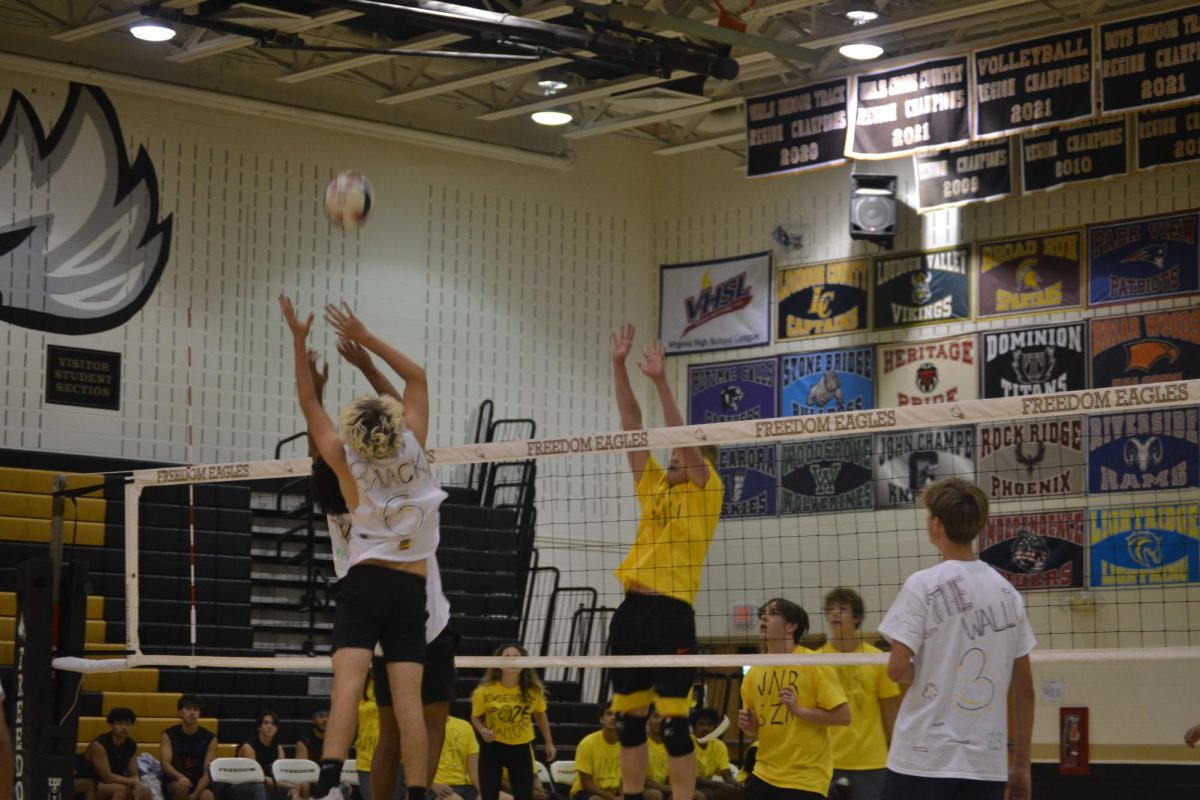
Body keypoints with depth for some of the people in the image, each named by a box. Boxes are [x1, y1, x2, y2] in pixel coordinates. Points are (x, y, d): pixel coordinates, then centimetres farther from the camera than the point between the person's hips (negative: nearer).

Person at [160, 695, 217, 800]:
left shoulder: (210, 738, -1)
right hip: (174, 782, -1)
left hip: (199, 783, 1)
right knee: (181, 787, -36)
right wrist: (181, 777, -35)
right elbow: (165, 764, -14)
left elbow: (208, 771, -8)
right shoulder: (168, 735, -2)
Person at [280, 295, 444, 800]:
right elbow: (416, 377, 12)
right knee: (407, 699, -2)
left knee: (347, 683, -17)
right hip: (411, 588, 2)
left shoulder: (345, 460, -1)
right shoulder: (413, 447, 0)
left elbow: (309, 405, 11)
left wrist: (299, 341, 13)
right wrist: (365, 338, 10)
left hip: (365, 583, -2)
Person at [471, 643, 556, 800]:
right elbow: (476, 717, 1)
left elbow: (540, 714, 9)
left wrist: (548, 742, 13)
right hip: (492, 748, -1)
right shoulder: (485, 690, -17)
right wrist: (483, 731, -19)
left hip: (521, 749, 1)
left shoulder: (533, 690, -11)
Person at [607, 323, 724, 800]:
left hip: (671, 612, -6)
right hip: (631, 609, 7)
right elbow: (631, 424, 13)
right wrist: (619, 366, 7)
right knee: (628, 720, 10)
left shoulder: (706, 492, 2)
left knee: (674, 722, -6)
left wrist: (660, 382, -17)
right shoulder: (653, 486, 16)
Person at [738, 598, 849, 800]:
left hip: (805, 777, -6)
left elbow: (843, 716, -13)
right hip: (764, 774, 6)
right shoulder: (754, 673, 7)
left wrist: (799, 709, -21)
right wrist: (749, 725, -4)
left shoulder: (813, 664, -9)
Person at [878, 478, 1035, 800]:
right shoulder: (1007, 592, 9)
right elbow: (1024, 688, 11)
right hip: (988, 765, 4)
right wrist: (1021, 765, 17)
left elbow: (898, 670, -11)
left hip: (924, 760, -4)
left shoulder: (923, 585, -6)